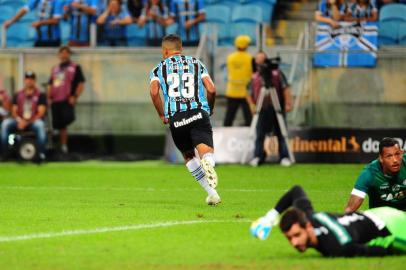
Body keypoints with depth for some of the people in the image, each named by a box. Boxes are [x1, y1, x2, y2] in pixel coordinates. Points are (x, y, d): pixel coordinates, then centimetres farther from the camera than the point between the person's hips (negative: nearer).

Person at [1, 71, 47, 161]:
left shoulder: (40, 95, 1)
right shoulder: (18, 95, 13)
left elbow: (41, 113, -7)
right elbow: (14, 112, 9)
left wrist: (27, 122, -19)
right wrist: (19, 120, -14)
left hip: (33, 122, -3)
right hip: (20, 122, 3)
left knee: (40, 124, -38)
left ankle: (41, 153, -38)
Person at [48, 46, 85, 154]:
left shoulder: (75, 67, 4)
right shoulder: (55, 69, 21)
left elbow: (81, 84, -2)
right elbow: (50, 85, 24)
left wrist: (75, 96, -13)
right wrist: (49, 97, 9)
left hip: (67, 100, -5)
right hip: (56, 101, 5)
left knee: (68, 118, -28)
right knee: (60, 125, 6)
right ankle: (63, 146, 14)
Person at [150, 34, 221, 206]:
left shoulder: (159, 68, 17)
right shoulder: (197, 63, 20)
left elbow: (154, 92, -3)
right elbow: (211, 89, 8)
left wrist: (162, 115, 9)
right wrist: (210, 108, 26)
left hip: (176, 119, 0)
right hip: (198, 113, 0)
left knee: (188, 155, 21)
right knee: (205, 151, -14)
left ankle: (211, 193, 15)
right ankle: (207, 163, -52)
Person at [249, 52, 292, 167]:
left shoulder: (277, 74, -2)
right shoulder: (255, 77, 7)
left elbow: (285, 89, -6)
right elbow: (251, 94, 12)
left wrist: (288, 104, -13)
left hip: (277, 109, -2)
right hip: (263, 110, 2)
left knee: (281, 134, 0)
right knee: (260, 135, 0)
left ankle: (284, 157, 2)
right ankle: (257, 157, 5)